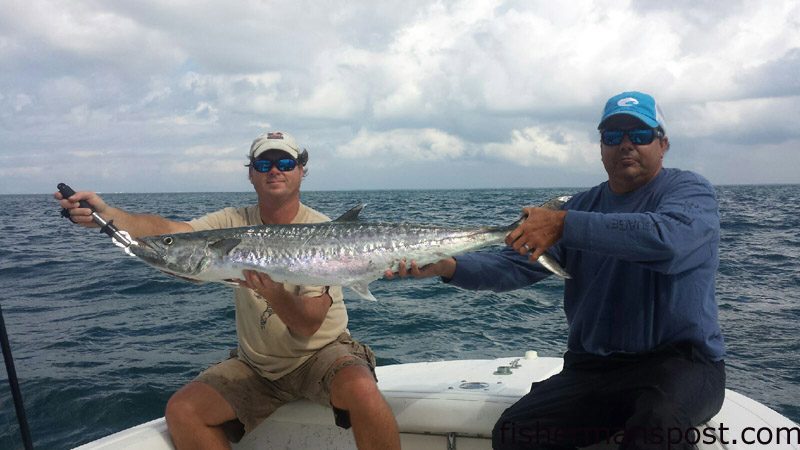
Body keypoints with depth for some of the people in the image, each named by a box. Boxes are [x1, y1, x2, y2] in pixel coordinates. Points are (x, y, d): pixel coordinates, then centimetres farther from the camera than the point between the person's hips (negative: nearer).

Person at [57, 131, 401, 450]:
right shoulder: (234, 222, -1)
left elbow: (308, 325, -21)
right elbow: (172, 230, -20)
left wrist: (273, 292, -41)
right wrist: (105, 214, -37)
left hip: (321, 353, -4)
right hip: (255, 365, 4)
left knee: (360, 390, -34)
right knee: (181, 411, -14)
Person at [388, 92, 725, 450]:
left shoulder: (690, 191, -3)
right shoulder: (584, 204, 11)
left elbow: (666, 237, -28)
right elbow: (518, 263, 0)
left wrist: (564, 225, -31)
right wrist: (450, 267, -16)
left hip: (680, 362, -4)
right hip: (592, 366, 5)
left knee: (659, 421, -37)